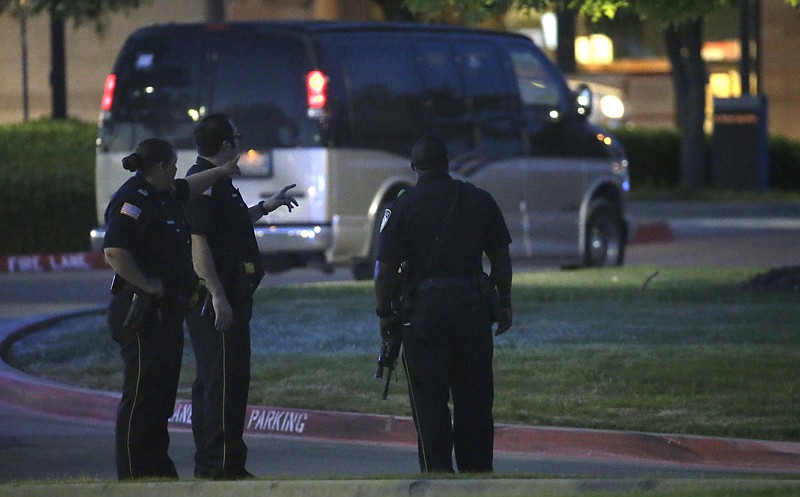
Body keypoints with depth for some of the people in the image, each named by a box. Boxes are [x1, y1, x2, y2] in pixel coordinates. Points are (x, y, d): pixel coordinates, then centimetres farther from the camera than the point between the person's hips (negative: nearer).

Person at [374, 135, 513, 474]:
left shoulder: (403, 207, -4)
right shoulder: (480, 200, 5)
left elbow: (386, 270, -6)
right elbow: (500, 258, 9)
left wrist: (385, 313, 5)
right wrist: (504, 303, 18)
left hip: (424, 308, -3)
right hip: (473, 306, 3)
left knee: (429, 399, 1)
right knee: (475, 398, 9)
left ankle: (437, 471, -2)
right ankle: (477, 468, 11)